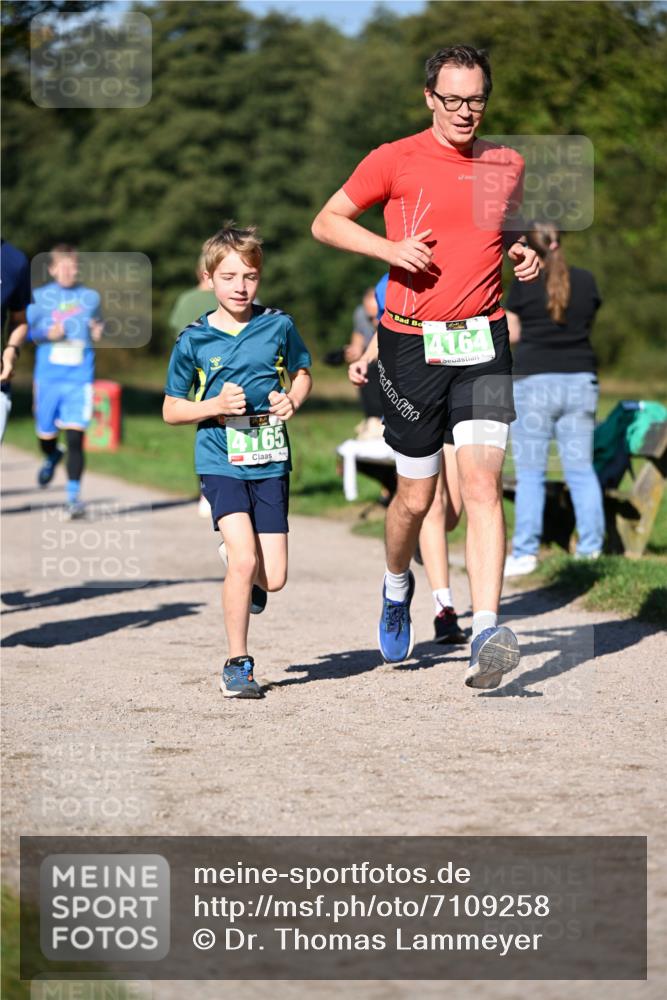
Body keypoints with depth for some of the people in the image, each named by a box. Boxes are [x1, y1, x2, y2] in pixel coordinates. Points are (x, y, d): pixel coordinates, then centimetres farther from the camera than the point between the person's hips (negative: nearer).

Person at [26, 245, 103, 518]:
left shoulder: (91, 297, 7)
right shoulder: (40, 297, 3)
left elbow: (97, 323, 21)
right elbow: (24, 330, 5)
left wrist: (98, 332, -2)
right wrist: (47, 334, -13)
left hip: (79, 379, -1)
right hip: (48, 378, 1)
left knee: (75, 436, -13)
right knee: (46, 435, 12)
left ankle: (74, 496, -9)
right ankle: (51, 457, 49)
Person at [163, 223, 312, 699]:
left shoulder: (278, 326, 0)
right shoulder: (194, 340, -3)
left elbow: (301, 372, 17)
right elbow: (171, 410, 4)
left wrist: (293, 400, -4)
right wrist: (216, 406, -13)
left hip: (270, 462, 2)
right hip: (221, 461, -2)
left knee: (273, 577, 0)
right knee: (243, 559, -18)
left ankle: (249, 580, 40)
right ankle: (238, 664, -3)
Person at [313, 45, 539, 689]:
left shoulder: (508, 165, 10)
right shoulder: (395, 161, -2)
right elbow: (326, 222, 4)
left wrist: (523, 255, 5)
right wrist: (391, 248, -12)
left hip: (483, 342, 2)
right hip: (411, 343, -2)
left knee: (482, 483, -14)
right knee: (416, 496, 7)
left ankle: (486, 635, -20)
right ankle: (396, 588, 39)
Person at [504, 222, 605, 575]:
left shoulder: (524, 284, -4)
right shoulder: (586, 281, 5)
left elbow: (512, 335, 2)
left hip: (534, 381, -3)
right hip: (580, 380, 3)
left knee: (530, 472, 1)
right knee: (581, 469, 6)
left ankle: (525, 553, 0)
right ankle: (591, 549, 5)